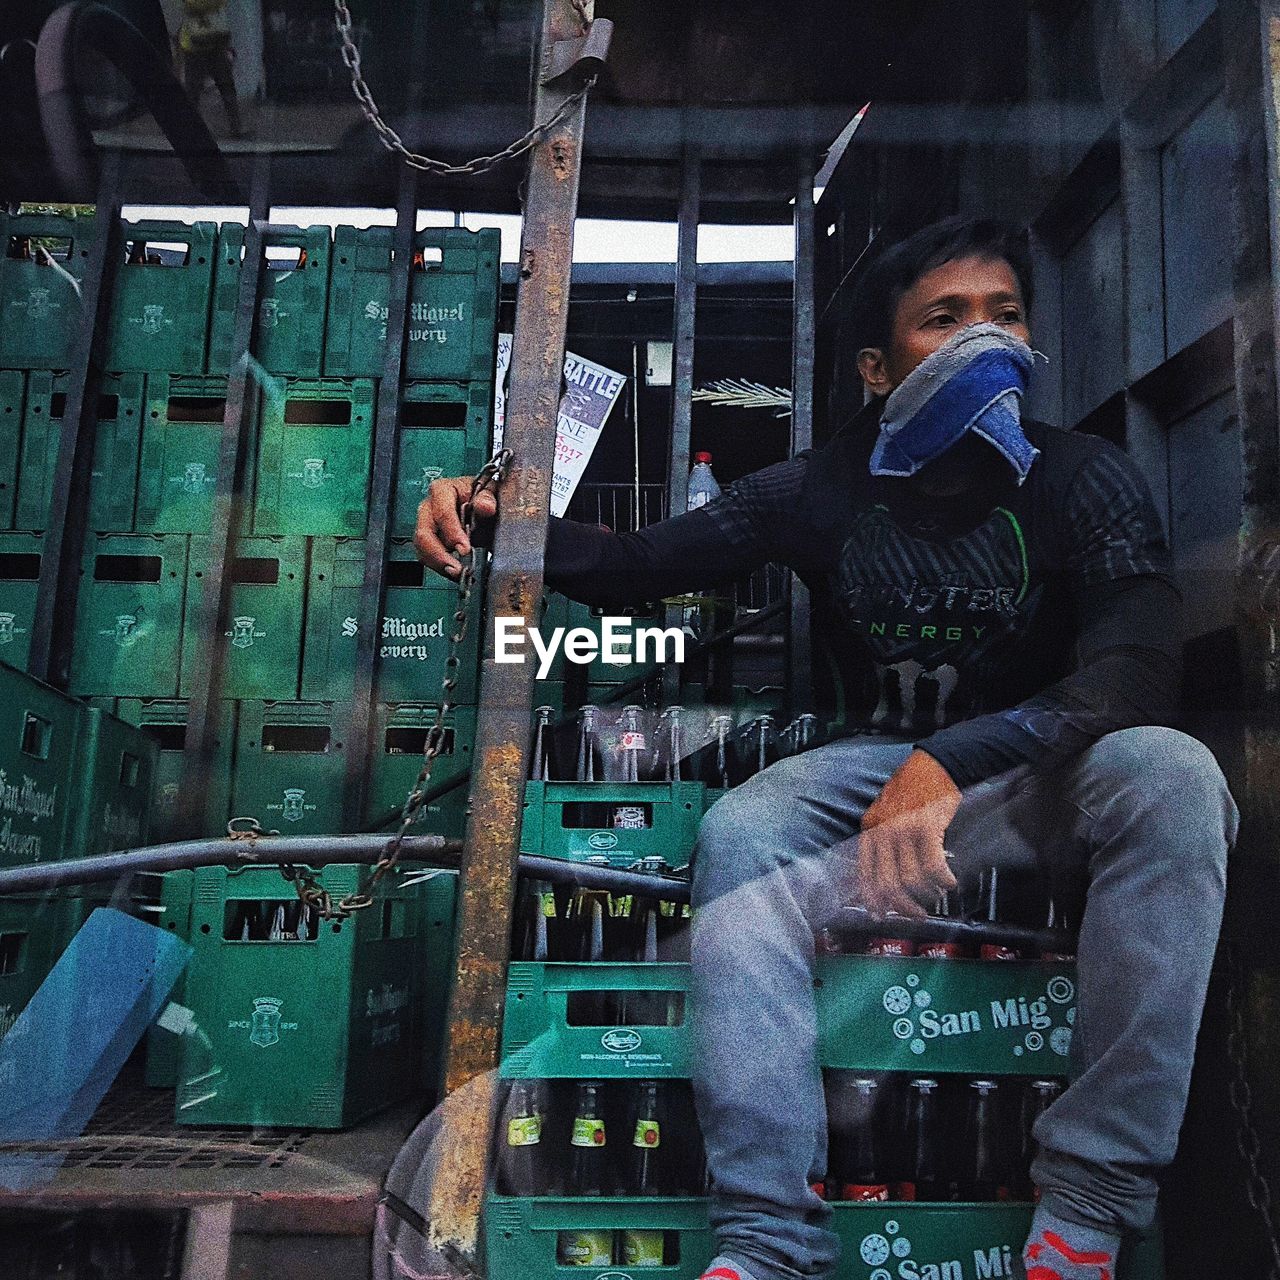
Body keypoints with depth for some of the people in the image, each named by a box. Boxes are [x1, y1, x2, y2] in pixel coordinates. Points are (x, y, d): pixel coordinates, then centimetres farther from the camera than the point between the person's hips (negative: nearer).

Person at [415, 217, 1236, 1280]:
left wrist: (951, 763, -38)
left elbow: (1134, 674, -21)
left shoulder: (1083, 481, -7)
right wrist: (498, 519, -22)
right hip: (884, 763, 2)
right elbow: (640, 566, -2)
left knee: (1168, 768, -34)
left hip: (1045, 776, -1)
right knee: (741, 832, -29)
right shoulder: (825, 492, 0)